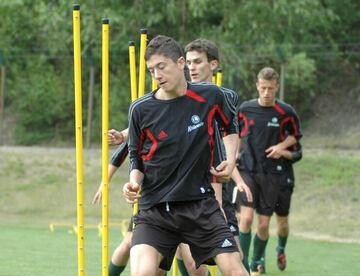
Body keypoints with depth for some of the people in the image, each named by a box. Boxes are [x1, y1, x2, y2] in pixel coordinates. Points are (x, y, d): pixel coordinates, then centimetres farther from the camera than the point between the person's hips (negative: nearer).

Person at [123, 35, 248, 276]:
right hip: (155, 209, -1)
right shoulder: (141, 109, -3)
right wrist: (134, 182, -10)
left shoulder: (210, 96, -1)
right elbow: (136, 157, 9)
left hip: (201, 204, 1)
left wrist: (230, 160, 5)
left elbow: (231, 126, 19)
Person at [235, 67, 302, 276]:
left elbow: (295, 135, 13)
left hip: (272, 173, 0)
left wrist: (282, 146, -5)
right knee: (246, 217, -16)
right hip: (247, 170, 0)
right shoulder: (246, 108, 0)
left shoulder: (286, 112, -3)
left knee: (264, 224, 3)